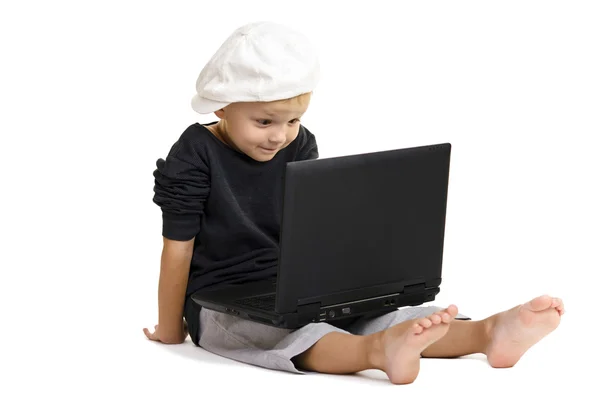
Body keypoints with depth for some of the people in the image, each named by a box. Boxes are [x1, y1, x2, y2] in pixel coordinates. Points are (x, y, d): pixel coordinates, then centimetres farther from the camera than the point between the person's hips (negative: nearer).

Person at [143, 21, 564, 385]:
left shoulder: (300, 147, 4)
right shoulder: (194, 157, -13)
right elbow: (178, 248, -9)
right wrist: (169, 331, -3)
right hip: (220, 301, -6)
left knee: (375, 312, -19)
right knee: (282, 331, -39)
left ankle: (488, 332, -42)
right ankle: (377, 351, -69)